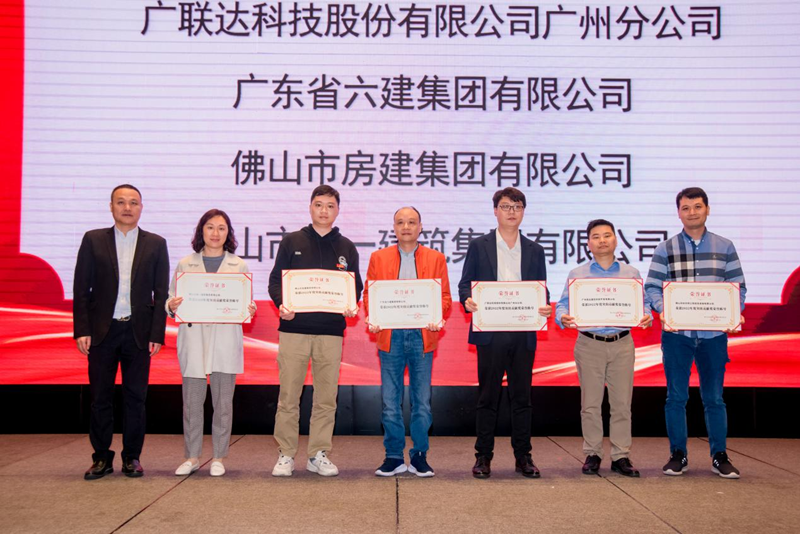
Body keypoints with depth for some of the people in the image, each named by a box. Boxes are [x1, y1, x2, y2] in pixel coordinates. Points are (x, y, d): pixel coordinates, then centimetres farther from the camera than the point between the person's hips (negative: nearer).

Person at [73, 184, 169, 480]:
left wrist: (157, 334, -4)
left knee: (135, 397, 4)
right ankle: (101, 457, 16)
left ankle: (132, 457, 16)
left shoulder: (156, 244, 5)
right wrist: (82, 330, -5)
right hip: (102, 330, 0)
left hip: (138, 332, 0)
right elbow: (81, 289, 3)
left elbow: (161, 293, 3)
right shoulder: (93, 240, 5)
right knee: (100, 397, 5)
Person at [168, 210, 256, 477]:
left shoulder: (239, 265, 10)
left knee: (223, 401, 3)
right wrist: (172, 306, -14)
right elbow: (171, 298, 8)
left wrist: (249, 309, -13)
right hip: (193, 337, 0)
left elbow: (247, 301, 9)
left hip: (226, 338, 0)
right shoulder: (185, 264, 10)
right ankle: (192, 457, 15)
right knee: (192, 401, 3)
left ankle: (218, 457, 14)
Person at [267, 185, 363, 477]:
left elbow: (356, 286, 14)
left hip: (331, 332, 2)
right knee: (288, 396, 0)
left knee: (326, 397, 4)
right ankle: (285, 455, 10)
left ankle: (319, 454, 14)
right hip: (294, 329, -1)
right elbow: (275, 280, 6)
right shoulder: (292, 242, 9)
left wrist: (351, 306, -7)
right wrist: (281, 304, -13)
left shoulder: (346, 248, 13)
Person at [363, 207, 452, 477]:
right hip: (390, 335, 1)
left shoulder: (436, 259, 10)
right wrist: (372, 318, -8)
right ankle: (394, 457, 13)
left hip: (423, 335, 0)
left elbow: (444, 296, 7)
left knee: (422, 401, 3)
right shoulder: (378, 258, 12)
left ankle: (419, 456, 14)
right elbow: (369, 294, 10)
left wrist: (437, 318, -12)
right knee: (390, 401, 3)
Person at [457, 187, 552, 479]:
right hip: (490, 332, -2)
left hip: (523, 333, 2)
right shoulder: (479, 246, 7)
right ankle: (483, 456, 11)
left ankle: (523, 456, 16)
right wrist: (468, 300, -17)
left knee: (522, 397, 7)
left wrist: (544, 307, -10)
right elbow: (465, 284, 4)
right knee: (488, 397, 3)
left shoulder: (535, 251, 13)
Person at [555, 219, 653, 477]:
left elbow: (643, 304, 8)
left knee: (622, 402, 2)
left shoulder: (631, 274, 11)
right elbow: (563, 305, 3)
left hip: (622, 343, 1)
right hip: (589, 344, -1)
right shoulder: (577, 275, 8)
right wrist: (563, 318, -19)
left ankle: (621, 456, 9)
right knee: (591, 403, 2)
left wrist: (647, 317, -14)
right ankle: (592, 454, 12)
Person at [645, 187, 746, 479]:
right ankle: (678, 455, 16)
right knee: (676, 396, 5)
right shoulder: (665, 249, 4)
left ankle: (719, 456, 18)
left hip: (713, 333, 1)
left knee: (714, 397, 8)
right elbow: (652, 287, -1)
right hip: (677, 333, 0)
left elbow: (738, 286, 7)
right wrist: (664, 310, -18)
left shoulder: (725, 247, 7)